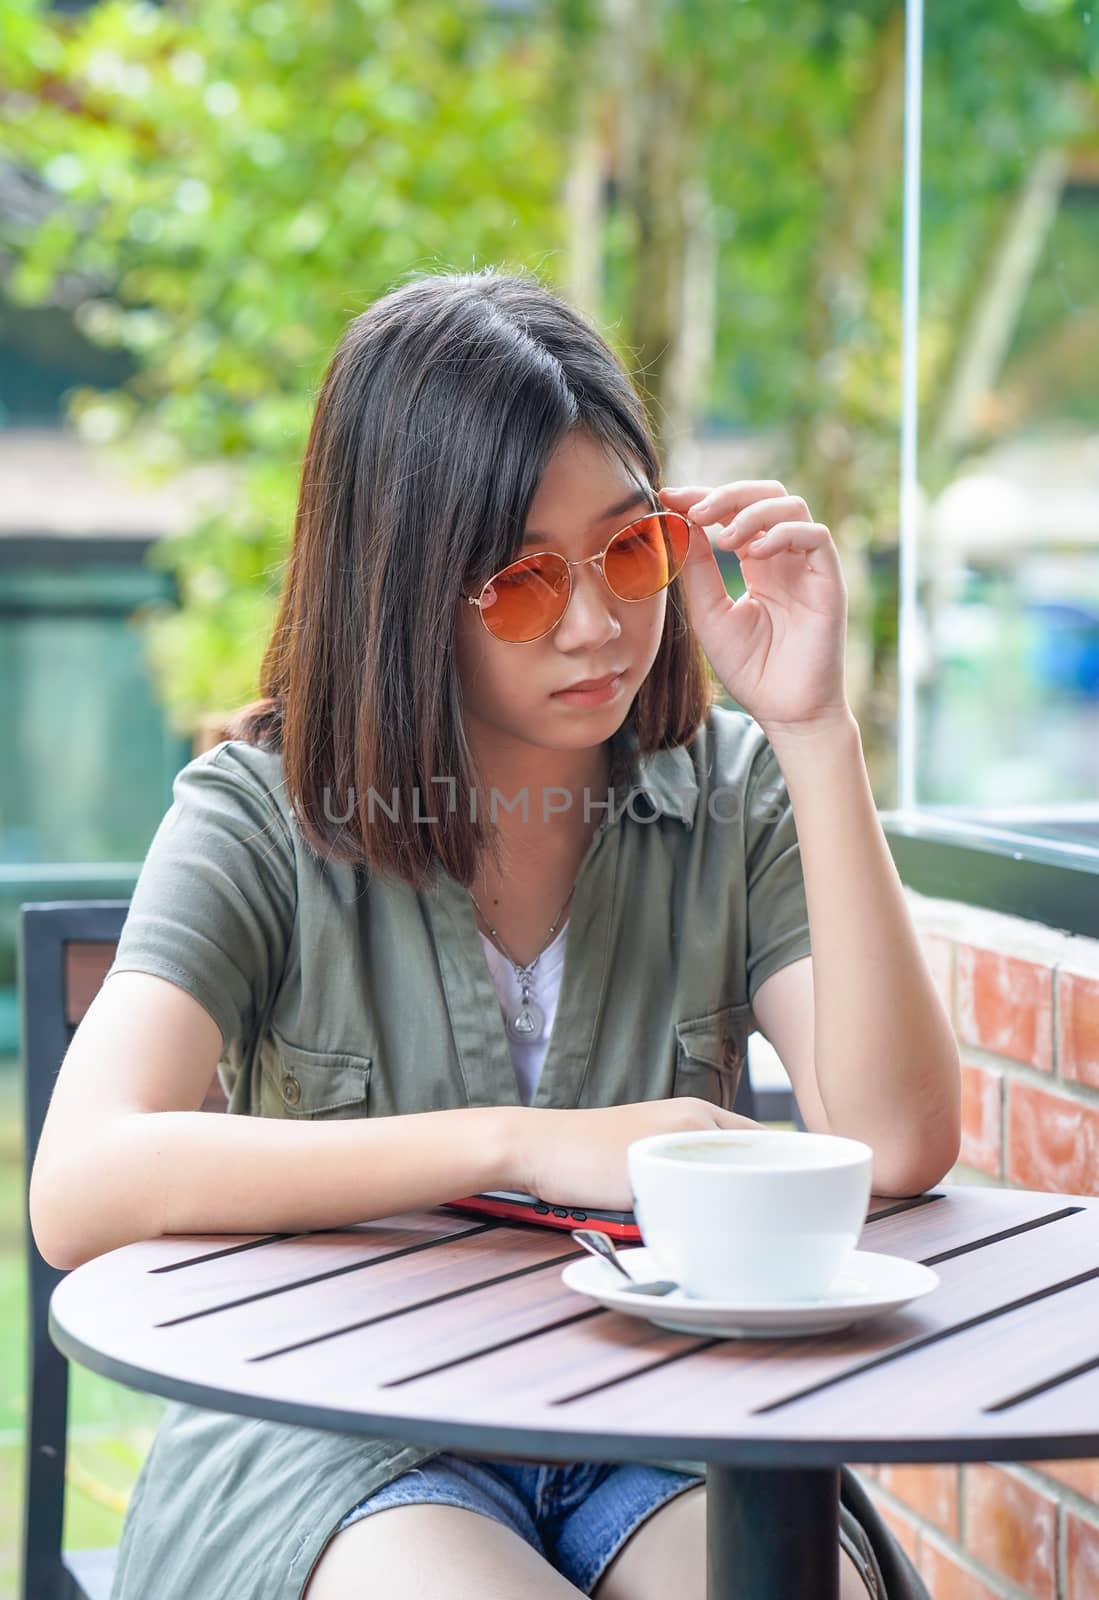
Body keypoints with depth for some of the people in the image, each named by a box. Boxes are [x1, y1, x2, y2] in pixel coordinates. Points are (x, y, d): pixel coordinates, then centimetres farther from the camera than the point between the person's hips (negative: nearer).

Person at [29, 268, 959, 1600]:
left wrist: (814, 728, -14)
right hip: (335, 1427, -2)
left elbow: (895, 1142, -11)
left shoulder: (732, 794, 3)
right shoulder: (266, 816, -5)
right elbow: (82, 1189, -20)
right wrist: (530, 1147, -22)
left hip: (658, 1417, 2)